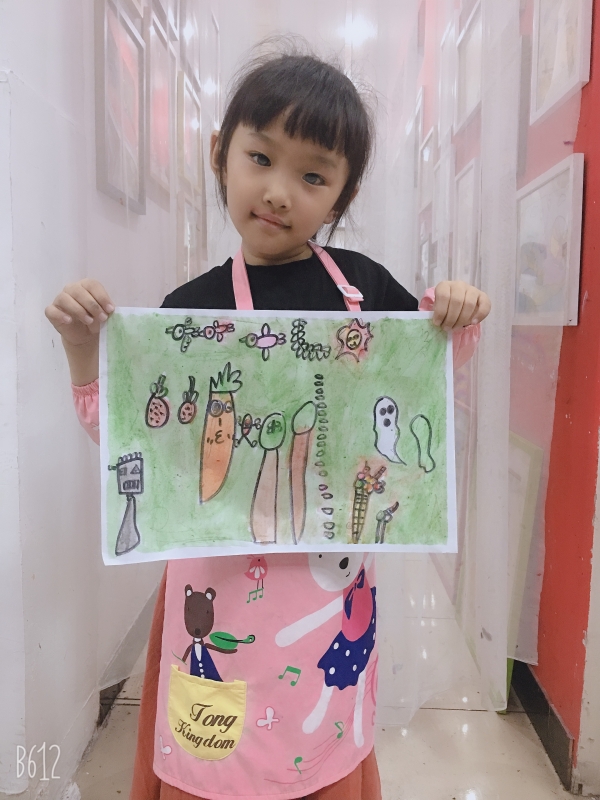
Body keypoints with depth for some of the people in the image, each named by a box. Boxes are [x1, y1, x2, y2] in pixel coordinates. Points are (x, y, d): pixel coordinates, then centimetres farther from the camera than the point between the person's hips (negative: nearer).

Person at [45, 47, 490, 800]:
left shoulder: (365, 283, -1)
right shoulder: (192, 307, -7)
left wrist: (455, 319, -5)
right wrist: (83, 347, -13)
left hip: (334, 573, 2)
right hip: (228, 574, -2)